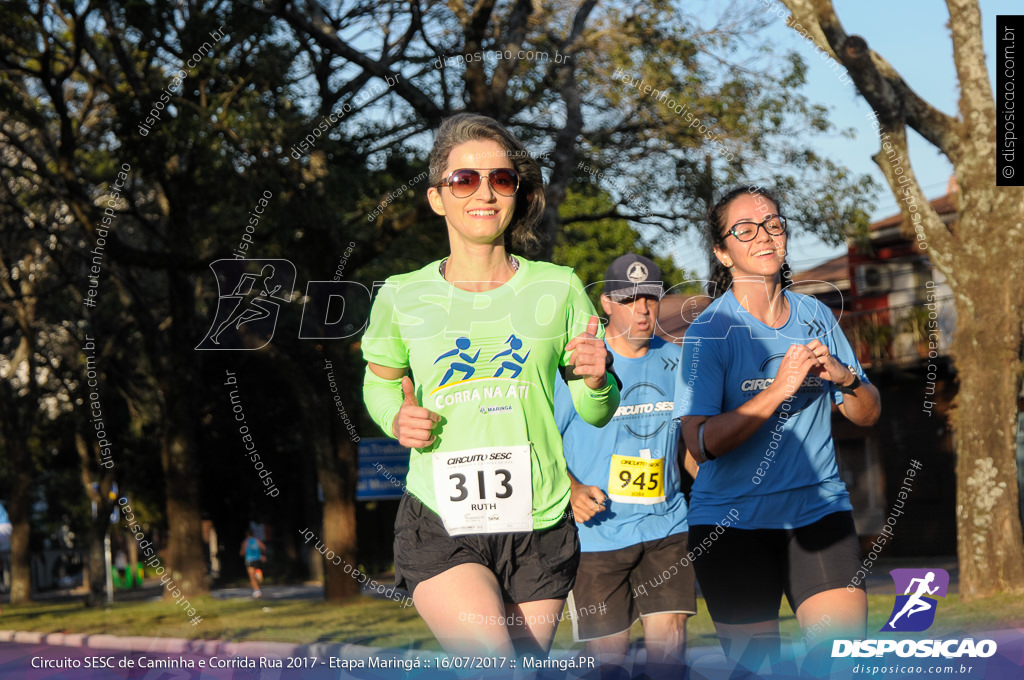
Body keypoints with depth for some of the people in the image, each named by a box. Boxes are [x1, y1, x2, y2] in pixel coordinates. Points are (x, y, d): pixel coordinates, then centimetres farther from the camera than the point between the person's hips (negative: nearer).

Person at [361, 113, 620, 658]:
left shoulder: (558, 290, 4)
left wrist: (595, 380, -12)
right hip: (440, 526, -2)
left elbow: (596, 413, 10)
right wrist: (397, 418, -2)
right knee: (494, 669, -23)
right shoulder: (402, 297, 2)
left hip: (539, 526, 2)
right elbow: (380, 381, 20)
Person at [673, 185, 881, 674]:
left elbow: (867, 416, 12)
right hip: (733, 519, -3)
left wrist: (845, 378, -9)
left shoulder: (816, 316, 8)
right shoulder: (710, 331, -7)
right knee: (755, 664, 1)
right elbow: (702, 444, -17)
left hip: (819, 510, 3)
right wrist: (779, 389, -23)